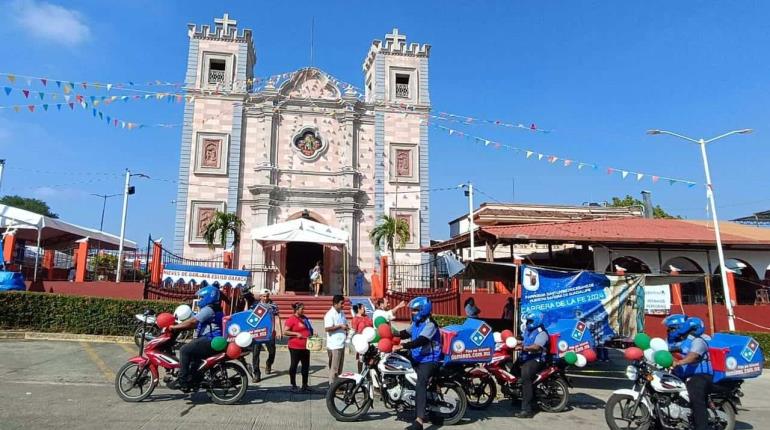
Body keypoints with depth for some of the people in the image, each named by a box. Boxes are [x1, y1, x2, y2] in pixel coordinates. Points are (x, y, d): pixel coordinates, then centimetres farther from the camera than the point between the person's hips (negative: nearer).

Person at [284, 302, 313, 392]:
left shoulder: (304, 318, 12)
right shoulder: (291, 319, -11)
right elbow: (285, 332, -15)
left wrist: (311, 334, 7)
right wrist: (296, 334, -20)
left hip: (305, 346, 8)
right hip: (295, 347, -8)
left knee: (306, 365, 12)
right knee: (294, 365, 6)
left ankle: (305, 385, 22)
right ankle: (293, 385, 17)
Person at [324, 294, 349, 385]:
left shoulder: (342, 313, 13)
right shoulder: (330, 315, -14)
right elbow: (327, 328, -23)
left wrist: (346, 327, 6)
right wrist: (340, 326, -22)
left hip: (341, 344, 9)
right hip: (334, 345, -9)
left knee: (339, 367, 16)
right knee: (334, 367, -2)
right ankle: (332, 385, 6)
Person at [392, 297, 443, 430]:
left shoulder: (430, 324, -17)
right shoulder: (416, 323, 14)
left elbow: (420, 341, -30)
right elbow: (407, 333, 27)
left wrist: (401, 346, -37)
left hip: (429, 360, -11)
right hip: (417, 359, 11)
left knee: (420, 385, -28)